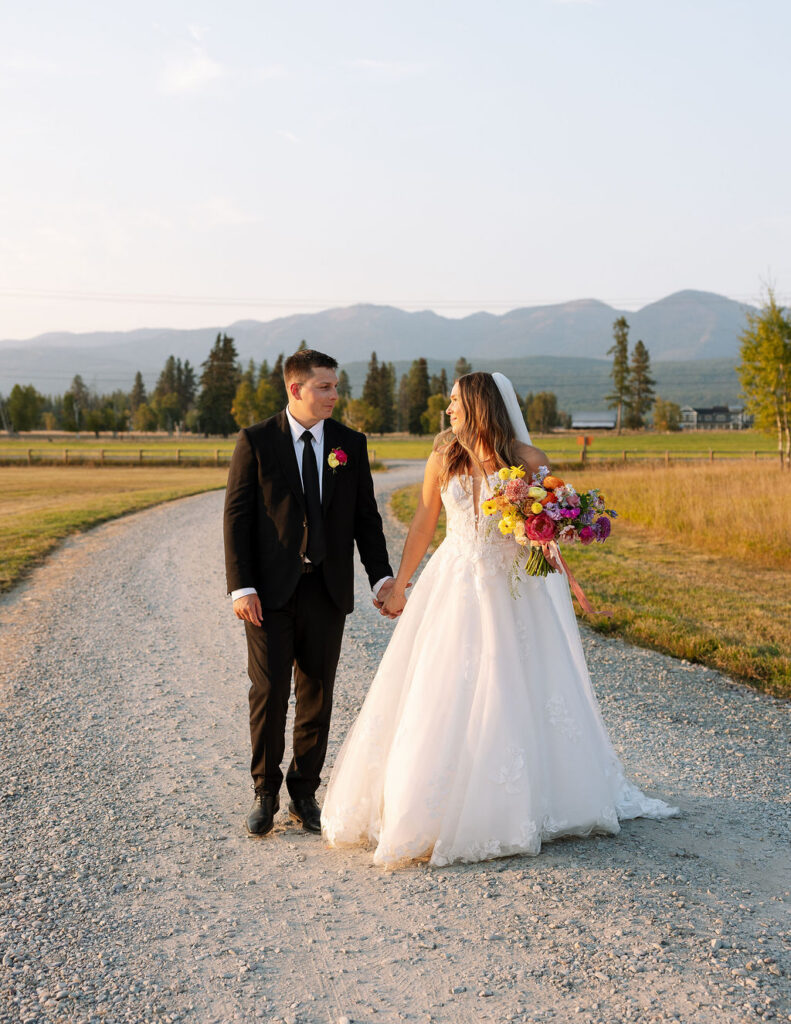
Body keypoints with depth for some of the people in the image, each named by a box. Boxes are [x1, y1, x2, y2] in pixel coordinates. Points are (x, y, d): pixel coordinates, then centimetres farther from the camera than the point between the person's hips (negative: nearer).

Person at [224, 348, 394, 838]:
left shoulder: (351, 443, 5)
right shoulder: (256, 441, -3)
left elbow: (366, 517, 8)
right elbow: (236, 517, -4)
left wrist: (382, 577, -3)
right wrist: (241, 587, -12)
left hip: (328, 590, 3)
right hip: (271, 591, -2)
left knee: (317, 696, 10)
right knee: (269, 694, 2)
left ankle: (305, 793, 24)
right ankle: (265, 793, 20)